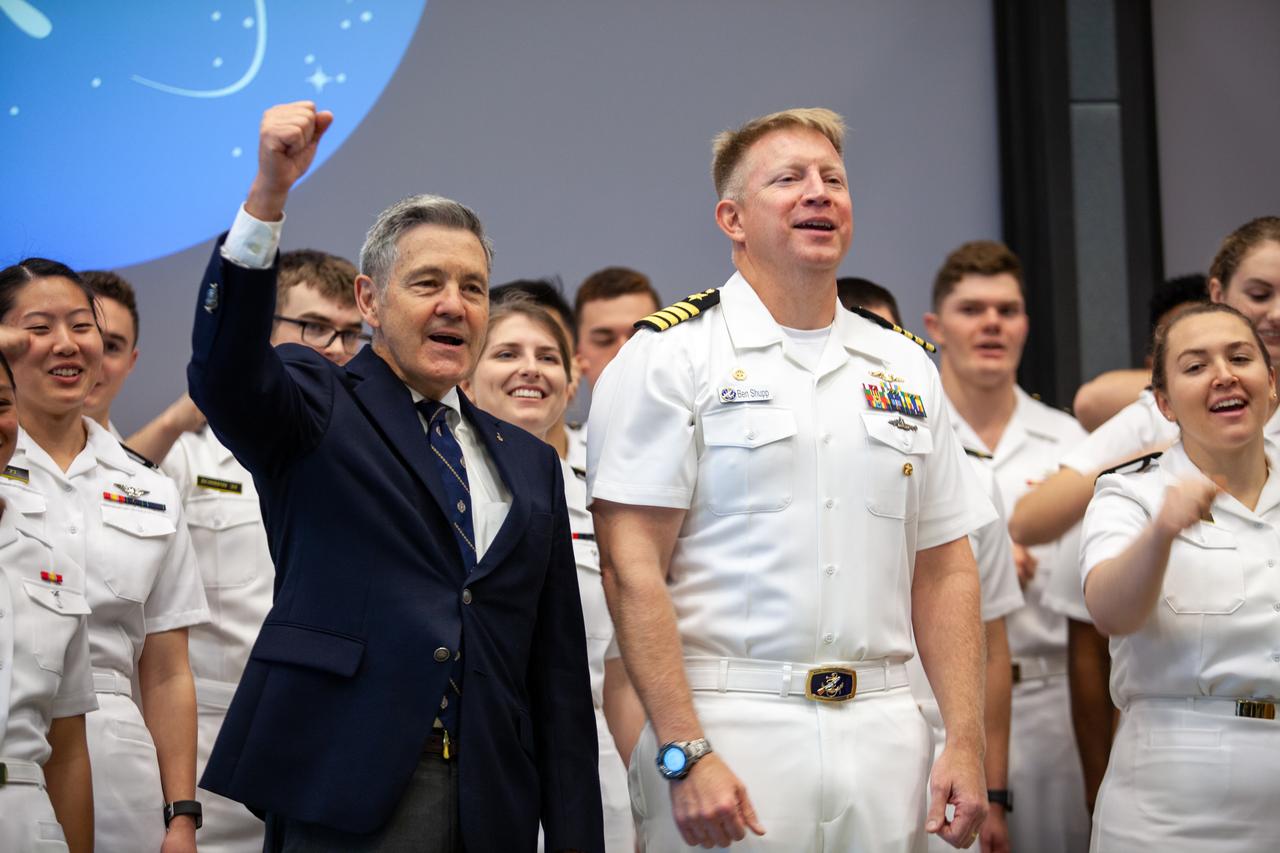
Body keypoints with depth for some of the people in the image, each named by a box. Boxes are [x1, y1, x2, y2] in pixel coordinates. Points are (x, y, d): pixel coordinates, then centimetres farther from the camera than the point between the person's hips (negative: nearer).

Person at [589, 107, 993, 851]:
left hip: (884, 732, 4)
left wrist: (967, 742, 4)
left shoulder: (905, 368, 14)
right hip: (731, 732, -4)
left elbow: (944, 570, 14)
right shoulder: (671, 357, -2)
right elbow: (632, 568, -8)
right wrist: (684, 754, -16)